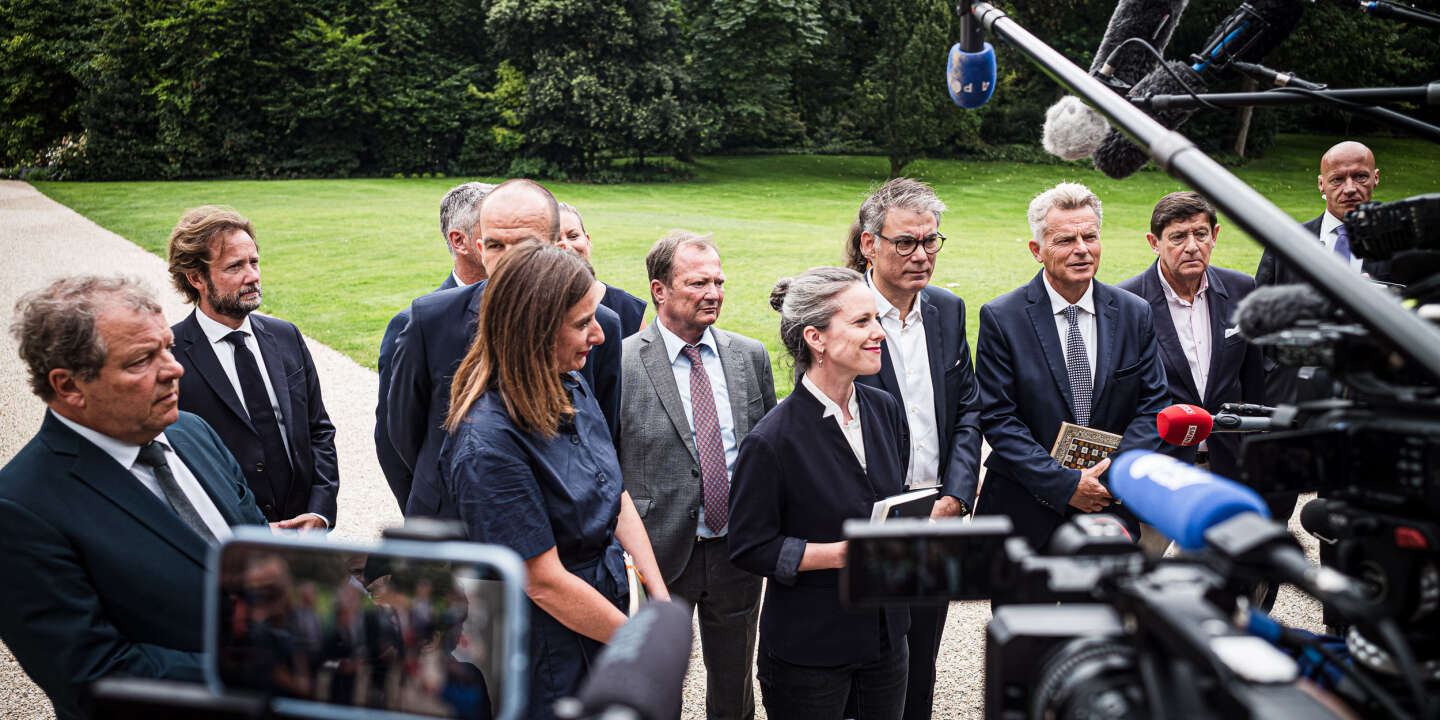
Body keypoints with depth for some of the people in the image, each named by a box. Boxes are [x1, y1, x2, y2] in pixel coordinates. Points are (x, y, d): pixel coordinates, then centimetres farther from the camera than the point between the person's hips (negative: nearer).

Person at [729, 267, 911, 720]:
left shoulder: (885, 410, 1)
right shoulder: (772, 441, -21)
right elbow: (749, 547, -15)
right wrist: (840, 554, -23)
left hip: (886, 633, 6)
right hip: (808, 651, -6)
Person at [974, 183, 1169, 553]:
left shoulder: (1135, 314, 2)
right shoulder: (1000, 318, -8)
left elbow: (1154, 404, 3)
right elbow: (998, 419, -11)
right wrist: (1065, 484, -18)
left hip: (1110, 510, 3)